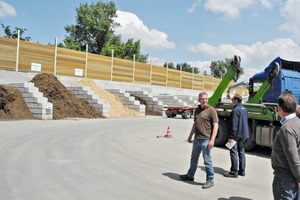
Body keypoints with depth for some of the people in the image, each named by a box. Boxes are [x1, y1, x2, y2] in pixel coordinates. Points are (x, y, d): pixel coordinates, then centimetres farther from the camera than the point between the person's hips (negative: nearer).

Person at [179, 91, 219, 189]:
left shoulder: (211, 110, -9)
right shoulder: (197, 110, 12)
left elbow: (216, 125, -13)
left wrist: (212, 140, -20)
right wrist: (190, 136, 22)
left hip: (206, 140, -7)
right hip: (196, 139, 7)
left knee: (207, 160, -1)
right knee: (194, 158, 20)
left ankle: (210, 180, 11)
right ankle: (190, 175, 35)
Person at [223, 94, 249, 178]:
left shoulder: (235, 110, -18)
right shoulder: (244, 109, 12)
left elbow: (234, 125, -21)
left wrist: (231, 136, -19)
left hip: (236, 135, -9)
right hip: (244, 134, 9)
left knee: (234, 153, -3)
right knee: (241, 152, 15)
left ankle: (234, 172, 0)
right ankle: (242, 170, 22)